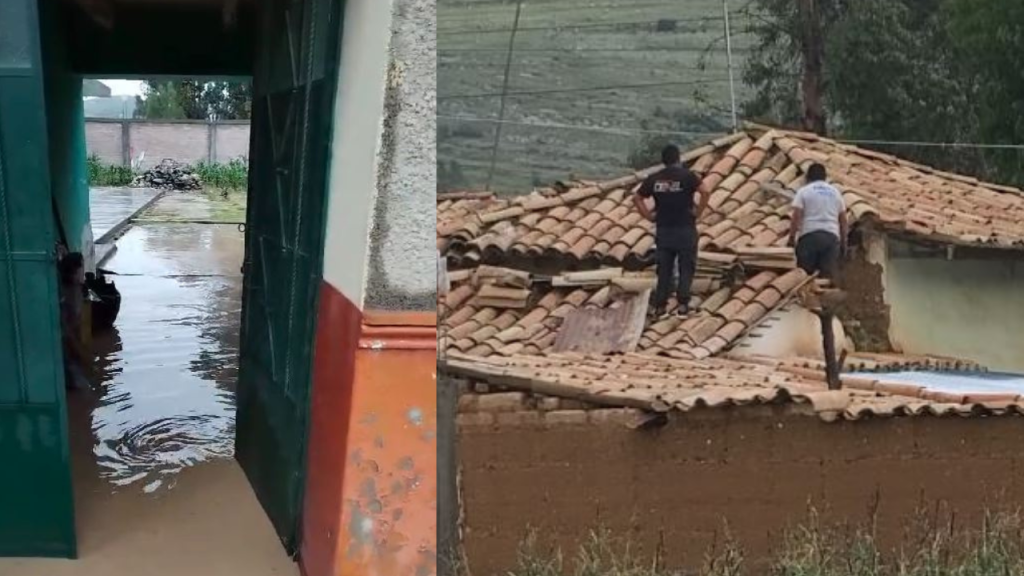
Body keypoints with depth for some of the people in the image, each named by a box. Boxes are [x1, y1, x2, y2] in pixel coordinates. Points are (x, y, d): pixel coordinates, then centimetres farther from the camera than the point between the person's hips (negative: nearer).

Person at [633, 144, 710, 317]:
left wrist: (649, 216, 7)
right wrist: (698, 212, -10)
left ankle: (660, 306, 8)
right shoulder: (687, 176, -8)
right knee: (686, 269, 6)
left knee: (664, 269, 10)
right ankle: (682, 304, 0)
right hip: (685, 229, -3)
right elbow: (705, 192, -20)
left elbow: (637, 198, 7)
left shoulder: (654, 179, 4)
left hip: (663, 230, 3)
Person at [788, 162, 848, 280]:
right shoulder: (836, 192, 17)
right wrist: (843, 242, 21)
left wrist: (792, 237, -1)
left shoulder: (803, 191, 5)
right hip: (831, 236, 3)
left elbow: (796, 216, -6)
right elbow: (843, 220, 15)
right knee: (829, 276, 0)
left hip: (809, 236, -3)